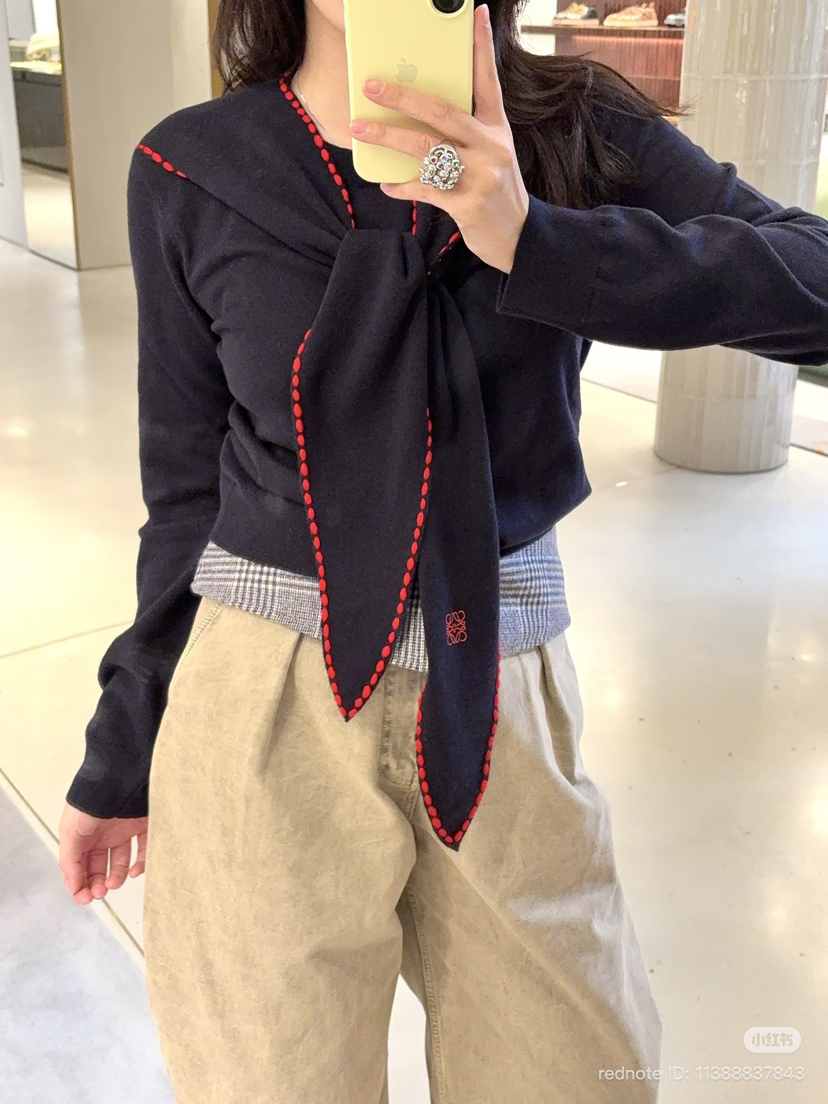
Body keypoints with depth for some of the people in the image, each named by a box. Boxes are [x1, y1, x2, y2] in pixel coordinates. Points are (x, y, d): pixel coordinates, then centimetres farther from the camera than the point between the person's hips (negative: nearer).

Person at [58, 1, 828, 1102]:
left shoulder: (573, 130, -1)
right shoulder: (192, 171, -2)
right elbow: (187, 482, 4)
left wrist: (534, 239, -26)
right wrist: (120, 757, 11)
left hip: (502, 694, 2)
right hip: (268, 709, -1)